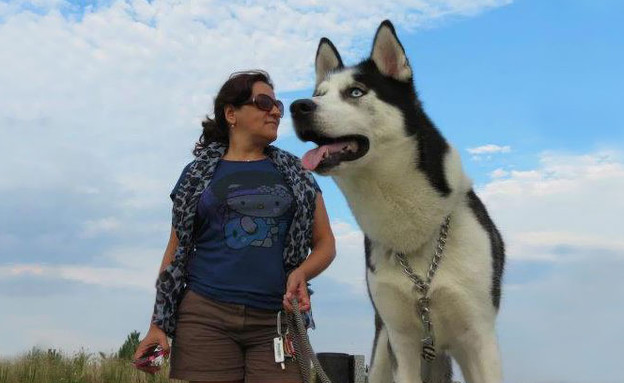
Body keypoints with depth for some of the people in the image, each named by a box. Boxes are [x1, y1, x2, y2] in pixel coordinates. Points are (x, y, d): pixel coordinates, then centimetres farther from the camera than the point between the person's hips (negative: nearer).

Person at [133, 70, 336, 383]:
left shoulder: (295, 173, 15)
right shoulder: (199, 175, 11)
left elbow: (325, 243, 14)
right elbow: (176, 251, 11)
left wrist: (300, 273, -8)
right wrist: (158, 324, 3)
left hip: (277, 320, 1)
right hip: (206, 316, -1)